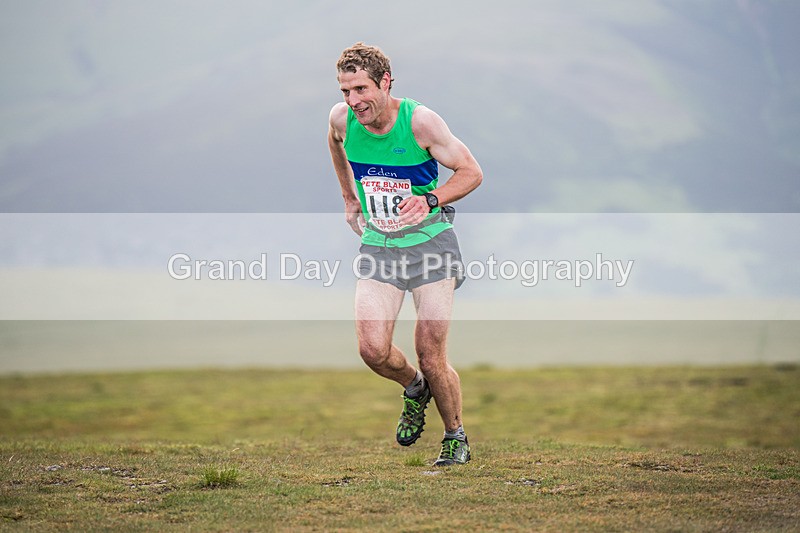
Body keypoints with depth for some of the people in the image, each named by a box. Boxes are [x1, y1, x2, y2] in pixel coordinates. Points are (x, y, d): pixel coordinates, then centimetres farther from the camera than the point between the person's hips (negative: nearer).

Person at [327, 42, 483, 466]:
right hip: (377, 246, 3)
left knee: (432, 359, -6)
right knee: (373, 350, -14)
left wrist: (429, 201, -24)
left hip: (430, 243, -3)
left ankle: (456, 438, 18)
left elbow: (472, 172, -9)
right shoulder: (341, 118, -6)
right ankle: (414, 389, 19)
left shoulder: (419, 120, -17)